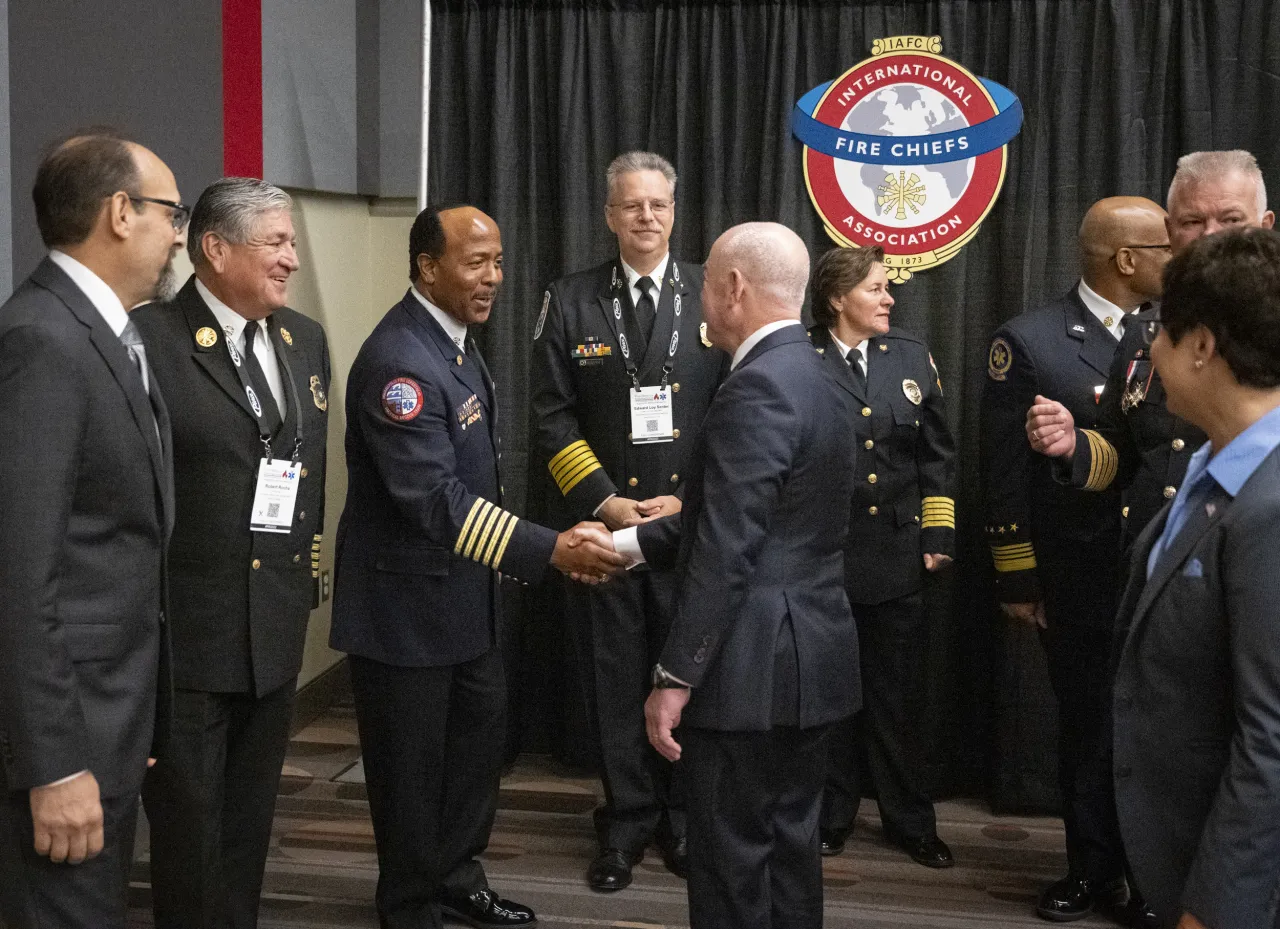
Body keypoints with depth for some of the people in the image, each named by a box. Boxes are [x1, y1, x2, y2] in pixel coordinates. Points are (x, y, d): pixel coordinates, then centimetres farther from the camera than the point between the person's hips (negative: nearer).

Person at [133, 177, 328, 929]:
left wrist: (308, 569, 12)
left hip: (278, 629, 6)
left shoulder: (306, 339, 10)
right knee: (189, 834, 7)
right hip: (184, 635, -6)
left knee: (250, 825, 18)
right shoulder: (150, 341, -13)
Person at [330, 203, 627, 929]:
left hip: (462, 588, 9)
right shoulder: (399, 360, -25)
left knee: (483, 727, 18)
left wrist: (527, 552, 12)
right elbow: (434, 497, -31)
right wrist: (550, 550, -33)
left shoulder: (456, 340, 6)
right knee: (412, 761, 7)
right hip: (406, 597, -9)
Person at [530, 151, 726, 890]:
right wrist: (604, 502, -9)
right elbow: (552, 416, 1)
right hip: (602, 521, 1)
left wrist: (689, 502, -9)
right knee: (615, 682, 8)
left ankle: (685, 820, 26)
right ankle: (628, 824, 22)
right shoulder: (570, 302, 4)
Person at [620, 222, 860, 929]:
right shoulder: (820, 381, 12)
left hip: (752, 667, -9)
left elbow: (725, 552, -23)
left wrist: (674, 679, -18)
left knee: (731, 867, 3)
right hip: (811, 658, 10)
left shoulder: (756, 391, -19)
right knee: (790, 850, 19)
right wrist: (625, 543, 16)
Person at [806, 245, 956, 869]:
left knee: (896, 695, 10)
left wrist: (938, 536, 4)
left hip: (895, 552, 3)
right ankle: (830, 817, 24)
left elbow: (937, 453, 9)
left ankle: (910, 821, 24)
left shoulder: (912, 356, 6)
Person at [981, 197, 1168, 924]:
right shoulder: (1030, 342, -7)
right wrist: (1017, 581, -5)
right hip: (1083, 584, -2)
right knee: (1087, 728, 13)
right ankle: (1095, 867, 30)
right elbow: (1005, 473, -6)